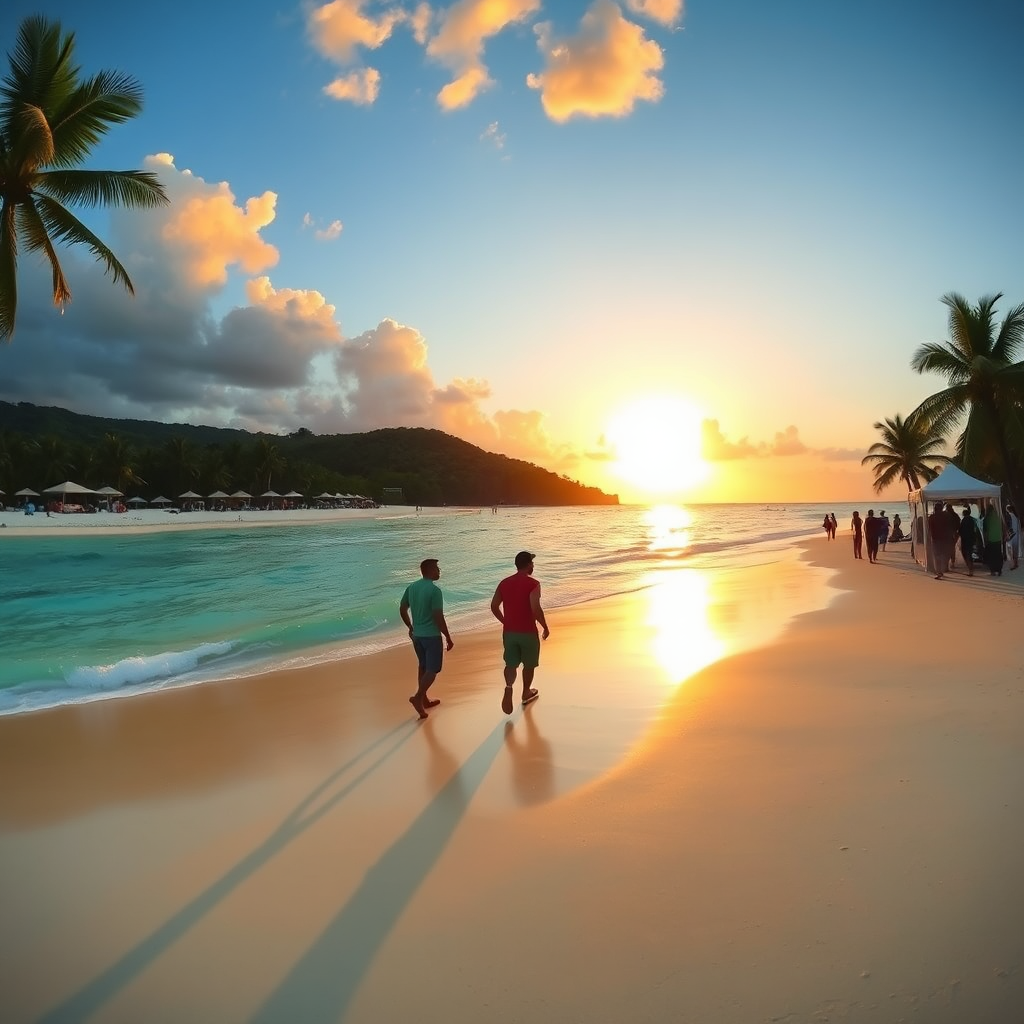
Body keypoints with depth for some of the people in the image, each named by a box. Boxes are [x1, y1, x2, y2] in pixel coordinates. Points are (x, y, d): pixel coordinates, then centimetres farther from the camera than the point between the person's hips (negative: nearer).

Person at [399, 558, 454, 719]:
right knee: (433, 669, 3)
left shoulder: (411, 587, 3)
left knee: (423, 666, 19)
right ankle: (418, 697, -11)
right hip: (431, 635, -7)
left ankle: (424, 700, 26)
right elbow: (438, 617, -21)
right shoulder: (434, 590, -19)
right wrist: (448, 638, -12)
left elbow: (402, 609, 12)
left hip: (416, 634, 7)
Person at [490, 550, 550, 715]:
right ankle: (526, 693, 34)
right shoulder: (533, 584, -15)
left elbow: (494, 606, 4)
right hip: (528, 632, -4)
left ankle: (508, 689, -12)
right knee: (529, 664, 17)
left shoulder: (504, 583, 2)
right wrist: (545, 628, -9)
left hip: (509, 631, 4)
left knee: (511, 664, 14)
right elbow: (536, 609, -23)